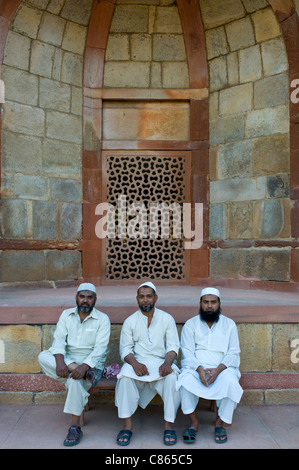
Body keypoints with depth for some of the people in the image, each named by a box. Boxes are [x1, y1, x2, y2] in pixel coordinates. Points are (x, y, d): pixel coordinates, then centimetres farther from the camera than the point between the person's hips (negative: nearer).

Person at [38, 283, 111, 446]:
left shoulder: (102, 319, -3)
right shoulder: (66, 315, 7)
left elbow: (100, 349, -13)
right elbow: (59, 340, -5)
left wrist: (85, 366, -30)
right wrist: (60, 361, -25)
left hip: (91, 362, -3)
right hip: (68, 359, 4)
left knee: (76, 378, -35)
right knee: (43, 357, -24)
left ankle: (75, 427, -23)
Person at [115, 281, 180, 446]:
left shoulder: (167, 319, 6)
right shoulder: (130, 321, 6)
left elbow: (173, 346, 1)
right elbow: (125, 349, 2)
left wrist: (167, 363, -20)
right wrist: (134, 363, -20)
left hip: (161, 361, 0)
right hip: (137, 361, 1)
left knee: (172, 377, -31)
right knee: (125, 376, -31)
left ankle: (168, 424, -20)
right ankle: (127, 424, -22)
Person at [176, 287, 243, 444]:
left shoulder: (229, 324, 9)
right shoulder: (190, 324, 7)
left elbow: (233, 353, 1)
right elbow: (187, 353, -2)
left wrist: (218, 369, -17)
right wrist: (200, 369, -21)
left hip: (222, 367, 0)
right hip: (196, 367, 0)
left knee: (231, 382, -32)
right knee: (185, 380, -32)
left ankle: (220, 422, -8)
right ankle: (193, 421, -10)